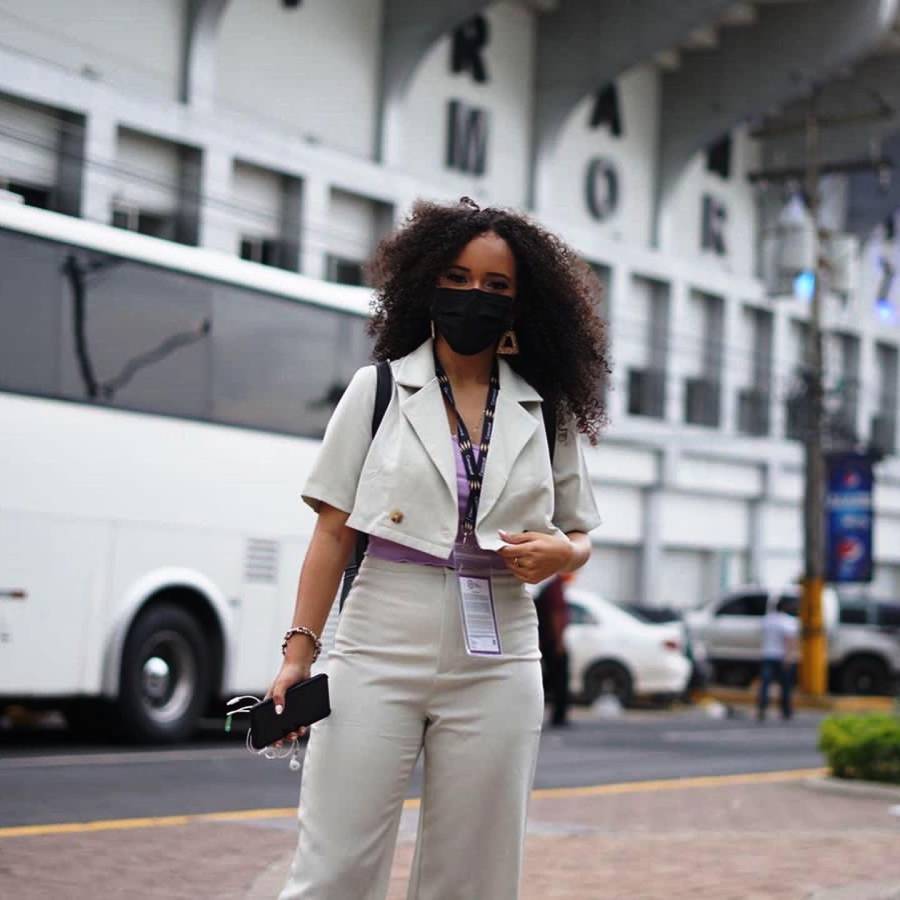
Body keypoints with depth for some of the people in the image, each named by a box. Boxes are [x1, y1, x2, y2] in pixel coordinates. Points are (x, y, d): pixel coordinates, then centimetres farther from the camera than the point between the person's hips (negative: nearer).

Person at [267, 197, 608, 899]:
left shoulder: (549, 414, 9)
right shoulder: (378, 390, 4)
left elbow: (580, 536, 18)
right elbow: (334, 533, 3)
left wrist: (559, 553, -6)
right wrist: (299, 653, -4)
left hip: (495, 672, 2)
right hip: (378, 660, -2)